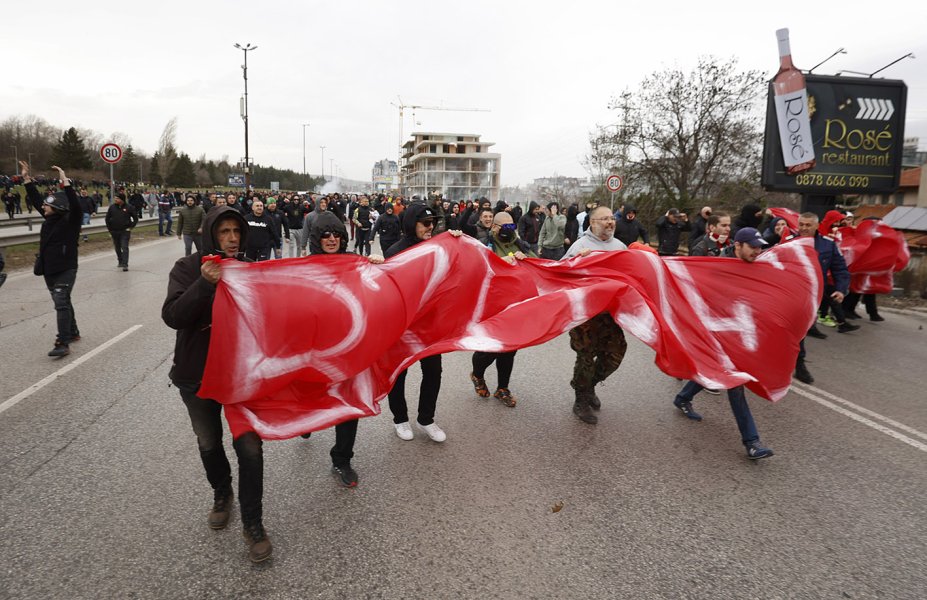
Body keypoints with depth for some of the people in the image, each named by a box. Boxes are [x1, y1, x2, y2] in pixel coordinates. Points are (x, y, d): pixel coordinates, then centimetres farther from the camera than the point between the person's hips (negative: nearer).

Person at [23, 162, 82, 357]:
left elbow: (76, 206, -30)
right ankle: (73, 332, 32)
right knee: (63, 302, 18)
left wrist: (66, 182, -36)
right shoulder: (50, 218, 10)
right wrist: (27, 179, 16)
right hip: (49, 270, 9)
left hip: (65, 270, -9)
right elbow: (36, 200, 19)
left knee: (61, 304, -14)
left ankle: (63, 344, -17)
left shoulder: (70, 221, -12)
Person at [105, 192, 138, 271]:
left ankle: (125, 264, -12)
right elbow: (107, 219, 11)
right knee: (117, 248, 13)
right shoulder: (112, 207, 2)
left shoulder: (128, 208, -5)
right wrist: (110, 229, 5)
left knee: (125, 248, -10)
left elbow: (136, 218, 4)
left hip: (125, 231, -4)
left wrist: (131, 227, -2)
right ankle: (120, 262, 29)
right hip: (114, 231, 4)